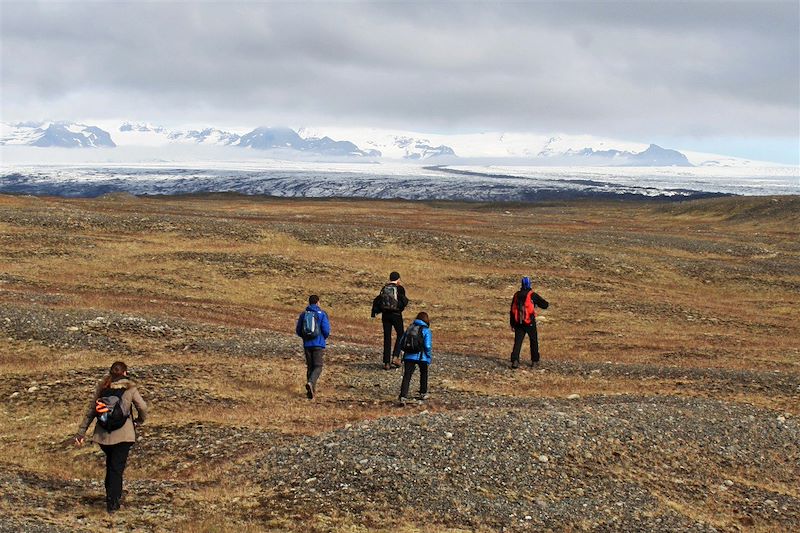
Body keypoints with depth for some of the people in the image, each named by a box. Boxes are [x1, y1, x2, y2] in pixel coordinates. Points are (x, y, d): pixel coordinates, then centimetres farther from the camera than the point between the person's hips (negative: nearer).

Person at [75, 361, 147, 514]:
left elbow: (90, 410, 7)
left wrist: (81, 432, 10)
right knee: (117, 467, 1)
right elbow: (142, 407, -6)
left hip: (103, 434, 4)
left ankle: (112, 495, 30)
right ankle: (112, 502, -5)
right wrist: (139, 421, 14)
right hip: (123, 434, -4)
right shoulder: (129, 388, -2)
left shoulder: (102, 387, 7)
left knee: (110, 465, 23)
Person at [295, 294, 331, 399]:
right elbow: (326, 330, -10)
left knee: (310, 367, 13)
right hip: (318, 344, -3)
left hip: (307, 344, 4)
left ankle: (311, 390, 12)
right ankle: (310, 382, -27)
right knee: (317, 367, -1)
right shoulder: (322, 314, -4)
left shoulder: (303, 314, 6)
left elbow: (298, 331, 7)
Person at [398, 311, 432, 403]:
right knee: (423, 374, 23)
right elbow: (428, 346, -10)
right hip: (421, 357, -2)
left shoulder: (409, 328, 10)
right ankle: (423, 394, 33)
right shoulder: (426, 330, -4)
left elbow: (401, 343, 10)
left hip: (408, 356, 3)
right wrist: (429, 358, 0)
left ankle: (403, 396, -15)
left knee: (406, 376, -1)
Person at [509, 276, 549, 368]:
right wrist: (536, 303, 15)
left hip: (518, 323, 3)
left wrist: (512, 324, 18)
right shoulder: (532, 295, -7)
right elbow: (545, 305, -5)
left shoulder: (516, 295, 7)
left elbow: (512, 310, 11)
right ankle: (534, 361, 22)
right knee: (534, 341, 15)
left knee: (517, 342, 1)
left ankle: (515, 361, -15)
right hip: (530, 323, -3)